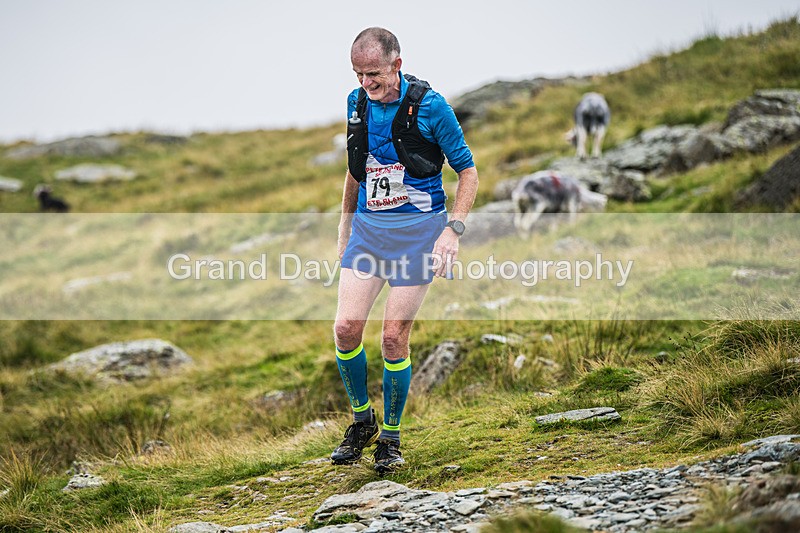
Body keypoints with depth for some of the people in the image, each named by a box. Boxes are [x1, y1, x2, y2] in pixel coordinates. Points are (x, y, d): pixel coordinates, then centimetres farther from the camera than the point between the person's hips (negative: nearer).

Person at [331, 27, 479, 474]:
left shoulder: (429, 105, -11)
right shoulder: (357, 103, 4)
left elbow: (468, 171, -5)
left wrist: (453, 230, -16)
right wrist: (345, 227, 21)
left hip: (417, 228, -4)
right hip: (367, 227, 5)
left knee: (394, 338, -5)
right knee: (347, 328, -7)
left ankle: (391, 437, 12)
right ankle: (362, 421, 15)